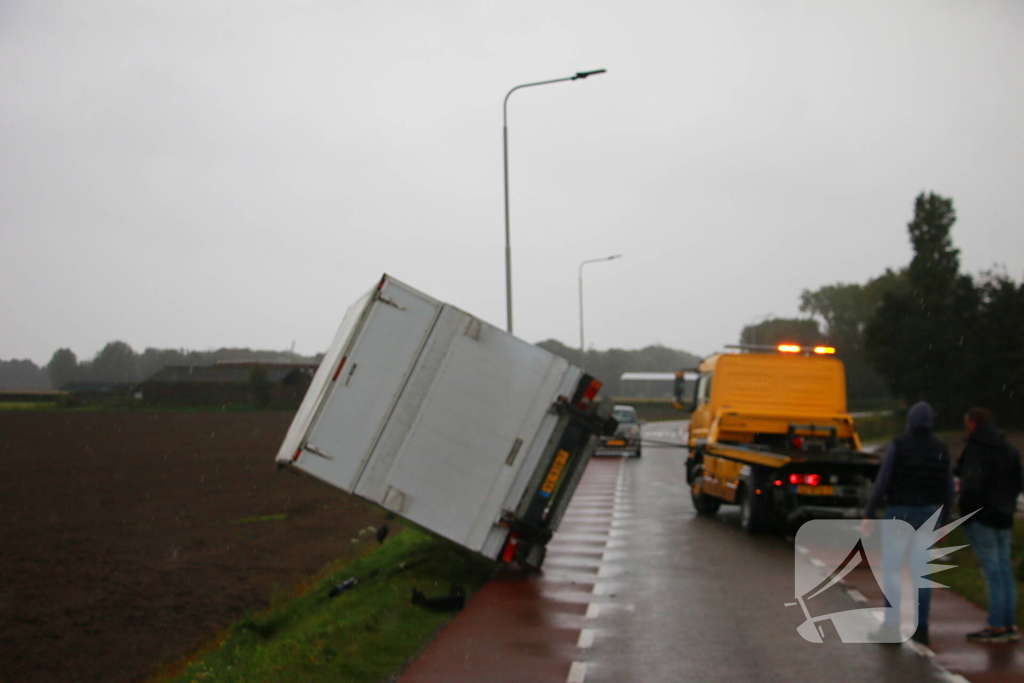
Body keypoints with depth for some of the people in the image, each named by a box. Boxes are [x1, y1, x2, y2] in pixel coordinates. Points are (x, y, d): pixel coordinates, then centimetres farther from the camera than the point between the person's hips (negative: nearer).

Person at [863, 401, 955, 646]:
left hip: (899, 514, -4)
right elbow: (948, 491, 6)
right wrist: (943, 522, 17)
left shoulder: (897, 446, -10)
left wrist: (868, 515, -7)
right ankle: (921, 628, 10)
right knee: (920, 571, 10)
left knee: (891, 570, 1)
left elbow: (881, 484, -13)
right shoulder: (942, 451, 2)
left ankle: (892, 626, -6)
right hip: (928, 515, 4)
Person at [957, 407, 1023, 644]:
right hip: (1003, 517, 8)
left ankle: (996, 627, -5)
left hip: (980, 517, -8)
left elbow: (972, 485, -21)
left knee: (992, 571, -7)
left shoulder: (976, 450, -14)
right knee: (1004, 569, 11)